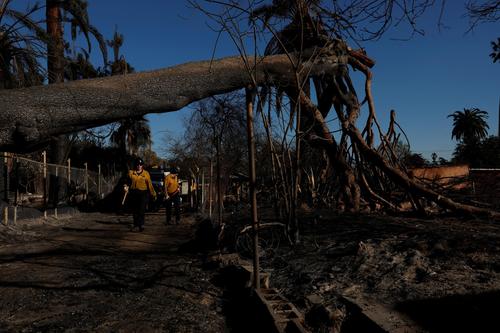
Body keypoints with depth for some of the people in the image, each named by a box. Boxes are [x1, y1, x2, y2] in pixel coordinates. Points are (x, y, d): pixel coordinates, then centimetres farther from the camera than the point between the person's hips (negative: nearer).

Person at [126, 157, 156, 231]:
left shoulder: (146, 173, 2)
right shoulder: (131, 173, 6)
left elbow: (149, 184, 3)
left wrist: (153, 194, 2)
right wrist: (127, 188, -9)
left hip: (143, 193, -2)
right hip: (133, 193, 2)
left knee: (142, 209, -11)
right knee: (135, 210, 10)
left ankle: (141, 224, -9)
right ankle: (136, 224, 24)